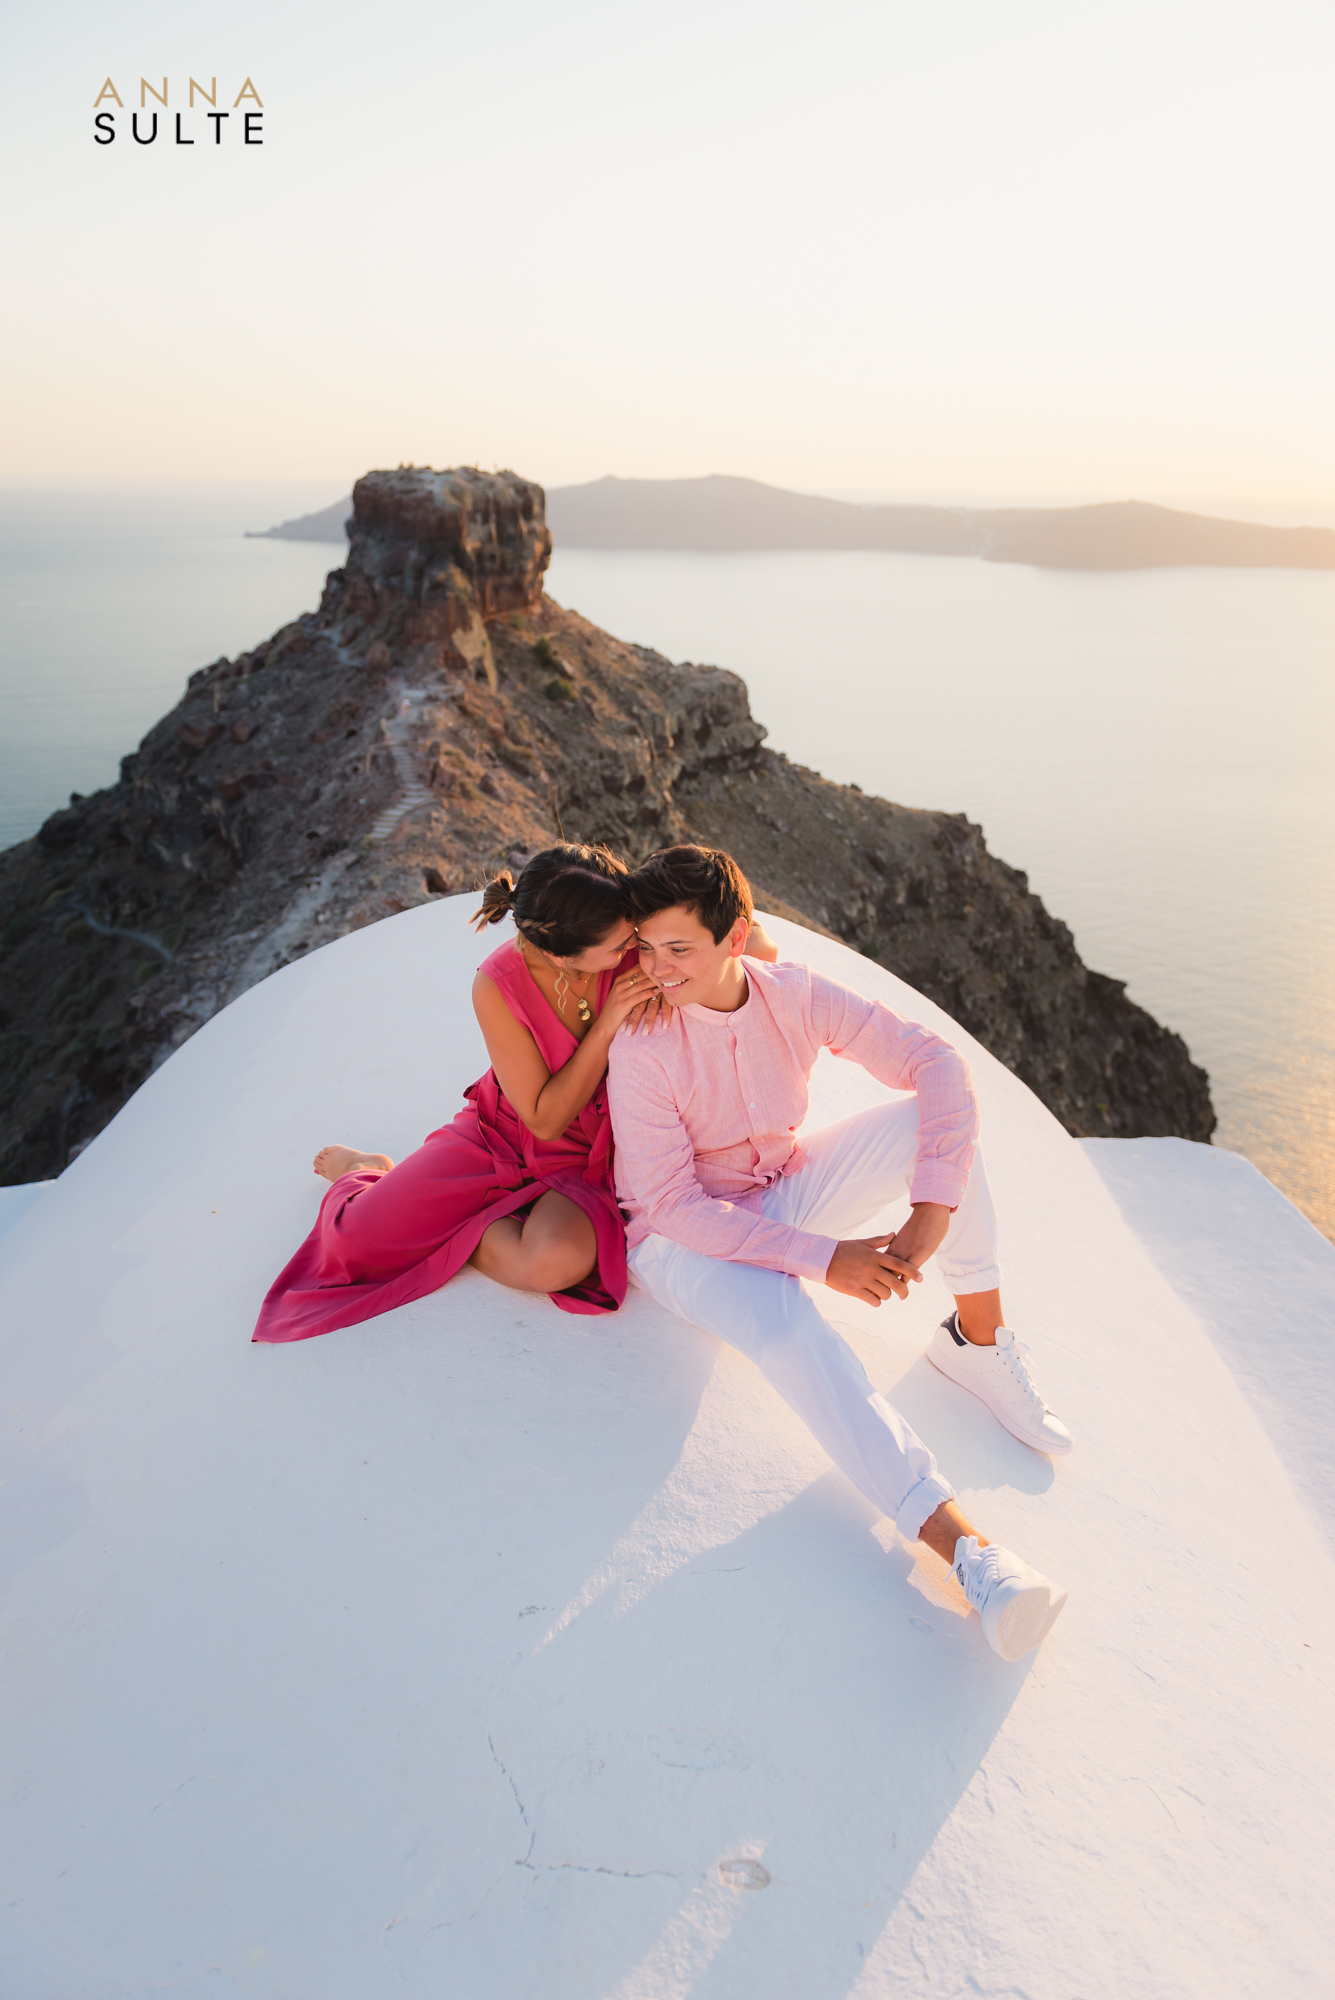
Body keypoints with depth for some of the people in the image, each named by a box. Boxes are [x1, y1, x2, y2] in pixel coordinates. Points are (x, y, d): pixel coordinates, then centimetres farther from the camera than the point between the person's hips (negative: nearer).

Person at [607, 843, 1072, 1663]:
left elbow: (940, 1063, -19)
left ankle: (979, 1340, -6)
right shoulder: (640, 1047, -24)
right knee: (786, 1320, -37)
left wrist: (933, 1210, -32)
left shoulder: (798, 996, -15)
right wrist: (823, 1258, -31)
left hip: (783, 1194, 4)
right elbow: (671, 1204, -25)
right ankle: (964, 1544, -37)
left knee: (936, 1114, -17)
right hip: (684, 1238, -4)